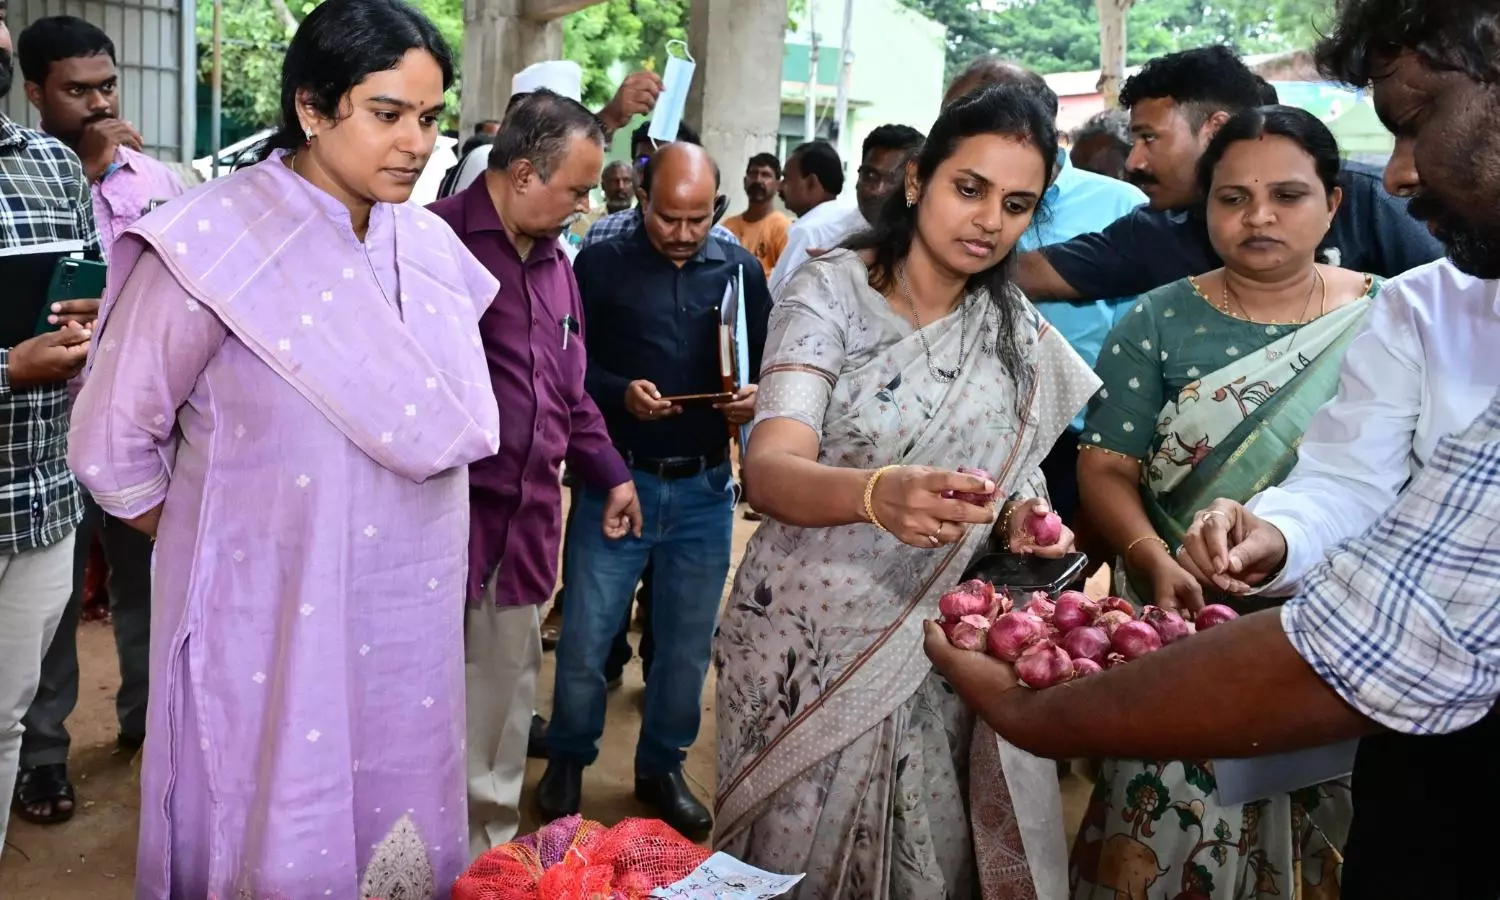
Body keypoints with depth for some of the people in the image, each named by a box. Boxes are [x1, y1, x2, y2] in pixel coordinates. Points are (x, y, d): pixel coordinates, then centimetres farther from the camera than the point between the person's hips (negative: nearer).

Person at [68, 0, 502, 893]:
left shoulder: (431, 247, 3)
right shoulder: (221, 245, -13)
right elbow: (112, 444, -7)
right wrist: (216, 550, 3)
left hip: (411, 628, 5)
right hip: (270, 629, -4)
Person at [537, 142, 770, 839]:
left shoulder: (740, 270, 5)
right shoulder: (600, 265, -1)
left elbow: (770, 362, 10)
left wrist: (756, 399, -11)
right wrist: (621, 392, -20)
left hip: (704, 490, 2)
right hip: (616, 480, -2)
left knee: (688, 643, 12)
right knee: (585, 637, 4)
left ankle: (661, 767, 32)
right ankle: (567, 761, 28)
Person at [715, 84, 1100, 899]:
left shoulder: (1020, 335, 3)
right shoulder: (829, 294, -13)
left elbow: (1001, 485, 11)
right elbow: (771, 471, -26)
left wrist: (1019, 520, -12)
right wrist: (879, 493, -46)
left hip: (936, 650, 4)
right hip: (810, 640, -4)